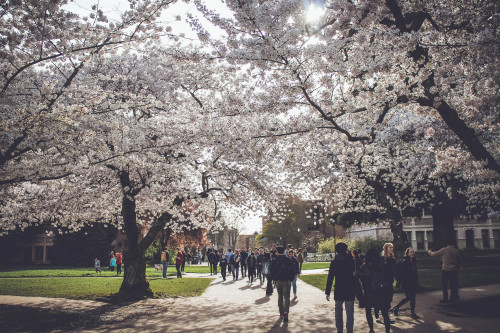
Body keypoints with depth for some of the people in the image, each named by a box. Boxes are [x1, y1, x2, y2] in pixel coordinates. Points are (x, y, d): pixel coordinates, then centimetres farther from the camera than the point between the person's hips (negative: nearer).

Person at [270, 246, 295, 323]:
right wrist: (291, 279, 8)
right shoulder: (289, 260, -3)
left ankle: (281, 313, 20)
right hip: (287, 281, -1)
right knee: (286, 296, -3)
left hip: (278, 281, 1)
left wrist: (274, 279, 11)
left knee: (280, 296, 16)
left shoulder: (274, 260, -2)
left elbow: (272, 271, 0)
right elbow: (292, 271, -1)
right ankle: (286, 312, -23)